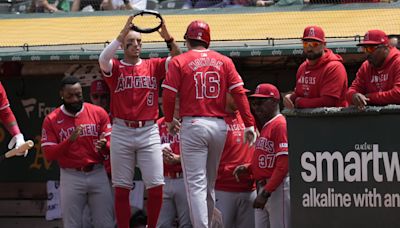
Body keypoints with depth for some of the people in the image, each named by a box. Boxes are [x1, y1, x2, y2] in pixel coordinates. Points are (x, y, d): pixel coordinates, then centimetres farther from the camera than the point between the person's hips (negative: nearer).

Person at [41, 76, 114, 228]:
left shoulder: (98, 113, 2)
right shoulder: (51, 120, -1)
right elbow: (49, 154, -6)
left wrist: (103, 145, -21)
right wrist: (70, 140, -21)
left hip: (97, 174, 1)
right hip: (71, 177, -1)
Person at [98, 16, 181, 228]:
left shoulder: (153, 66, 10)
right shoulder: (115, 67, 5)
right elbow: (103, 58, -17)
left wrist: (168, 38, -20)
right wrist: (123, 33, -24)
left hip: (149, 132, 1)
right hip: (122, 132, -1)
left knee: (156, 186, -5)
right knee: (121, 188, 2)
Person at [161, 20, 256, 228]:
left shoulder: (179, 62, -1)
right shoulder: (224, 61, 8)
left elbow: (168, 95, -5)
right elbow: (239, 93, 1)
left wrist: (169, 121, 12)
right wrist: (249, 125, 1)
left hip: (193, 125, -4)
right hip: (219, 125, 4)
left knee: (196, 184, -7)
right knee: (209, 183, 17)